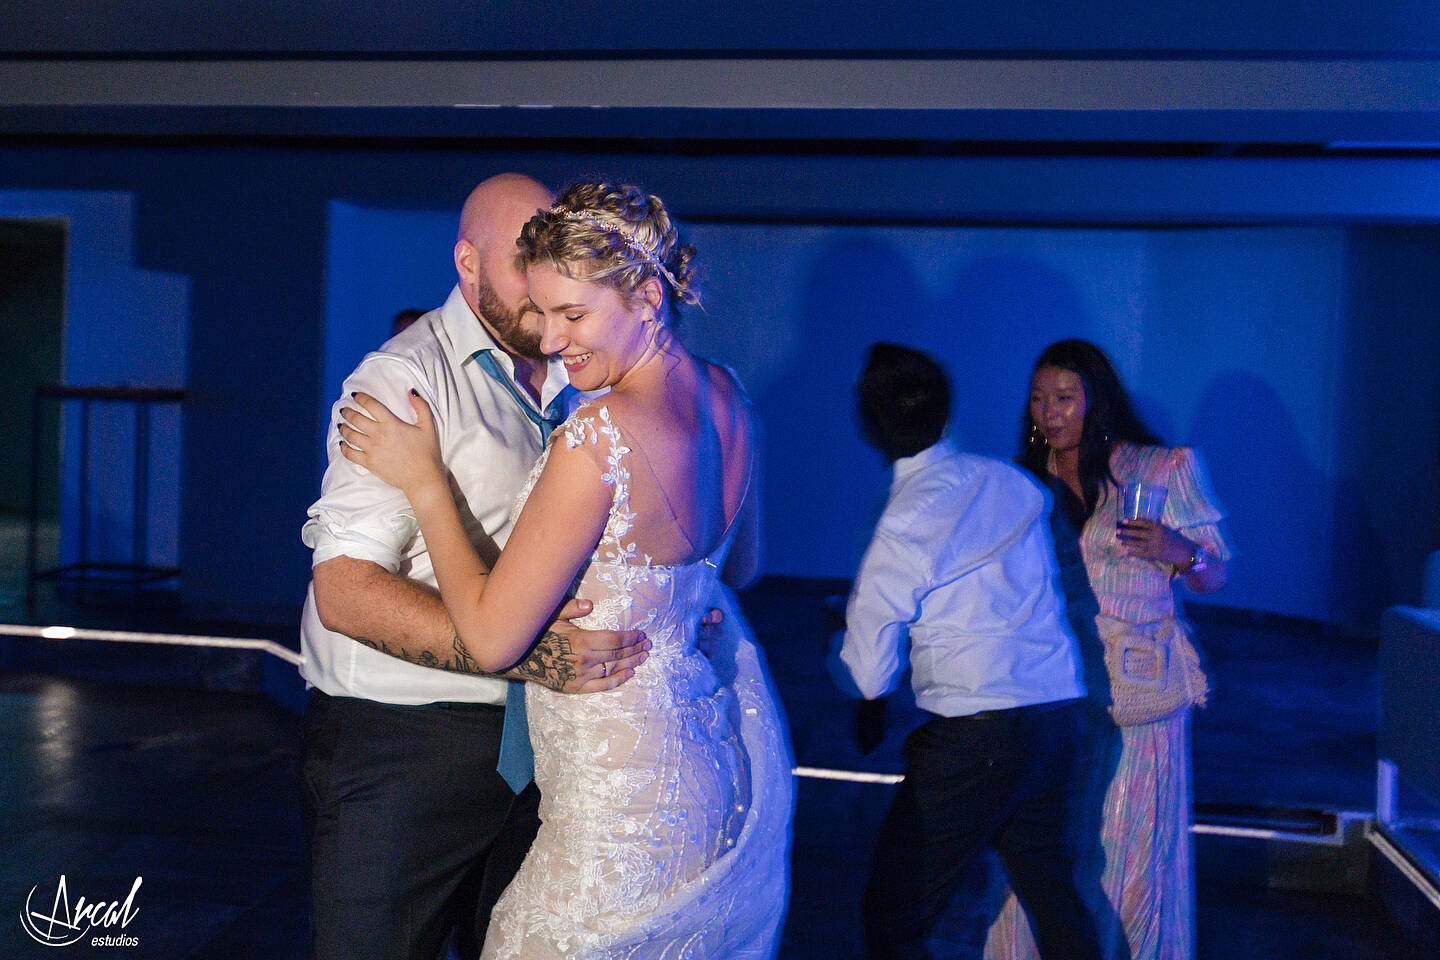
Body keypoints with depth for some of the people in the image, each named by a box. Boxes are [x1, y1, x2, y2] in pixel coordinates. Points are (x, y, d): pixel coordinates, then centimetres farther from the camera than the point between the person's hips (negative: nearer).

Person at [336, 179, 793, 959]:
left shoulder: (599, 435, -27)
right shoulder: (724, 397, -1)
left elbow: (492, 639, -20)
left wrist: (423, 480, -11)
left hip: (634, 799, -8)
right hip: (734, 750, 9)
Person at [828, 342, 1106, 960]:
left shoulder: (901, 528, -12)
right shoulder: (1015, 484, 6)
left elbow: (866, 680, -7)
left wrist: (835, 635, 15)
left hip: (975, 736, -7)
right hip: (1063, 713, 7)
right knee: (1053, 892, 21)